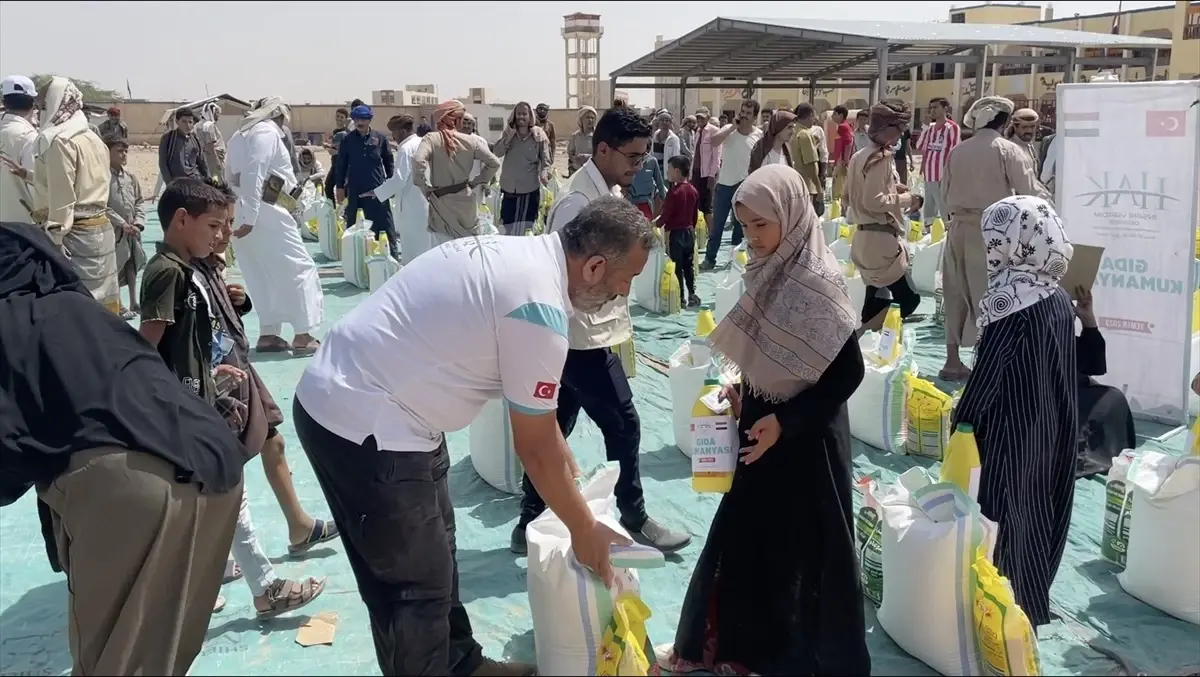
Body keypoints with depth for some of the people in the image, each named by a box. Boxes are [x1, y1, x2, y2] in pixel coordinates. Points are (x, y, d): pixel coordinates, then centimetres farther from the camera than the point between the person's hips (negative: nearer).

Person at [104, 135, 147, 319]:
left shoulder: (131, 178, 6)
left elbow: (139, 202, 10)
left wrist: (137, 223, -4)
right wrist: (123, 223, -18)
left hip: (132, 231, 6)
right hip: (113, 231, -6)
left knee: (132, 265, 16)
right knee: (114, 268, 0)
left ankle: (134, 302, 30)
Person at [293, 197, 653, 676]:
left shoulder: (522, 254, 7)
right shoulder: (539, 307, -23)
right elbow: (535, 449, -13)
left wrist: (572, 483, 21)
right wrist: (584, 529, 1)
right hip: (361, 424, -10)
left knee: (432, 554, 22)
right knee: (416, 581, 3)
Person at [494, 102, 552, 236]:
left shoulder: (539, 135, -7)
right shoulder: (508, 133, 2)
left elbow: (545, 159, -7)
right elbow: (496, 153, -6)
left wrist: (544, 173, -26)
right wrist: (509, 137, -18)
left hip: (530, 187, -3)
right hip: (509, 187, 3)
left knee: (526, 227, 7)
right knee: (507, 224, 13)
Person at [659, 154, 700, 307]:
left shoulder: (674, 192, -17)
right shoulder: (693, 191, 4)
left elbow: (666, 214, -17)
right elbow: (695, 215, 12)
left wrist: (657, 224, 0)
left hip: (675, 233, -7)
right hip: (689, 232, 7)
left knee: (676, 266, 1)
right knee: (689, 265, 14)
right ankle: (692, 294, 15)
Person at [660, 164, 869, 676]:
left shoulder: (818, 281, -20)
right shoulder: (769, 270, 3)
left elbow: (848, 371, -19)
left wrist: (784, 422, -20)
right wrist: (742, 392, 1)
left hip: (805, 436, -8)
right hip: (763, 425, 8)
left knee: (800, 549, 5)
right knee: (745, 537, 16)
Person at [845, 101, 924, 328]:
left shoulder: (859, 157, 12)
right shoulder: (881, 158, -15)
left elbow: (848, 198, 18)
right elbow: (873, 201, -24)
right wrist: (906, 199, -11)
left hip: (865, 239, 10)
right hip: (882, 240, -10)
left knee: (876, 300, 16)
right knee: (908, 299, -7)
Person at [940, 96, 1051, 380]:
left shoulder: (958, 150, 6)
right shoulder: (1008, 150, -8)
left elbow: (945, 191, 11)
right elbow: (1029, 191, -9)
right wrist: (1050, 202, 9)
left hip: (959, 226, 5)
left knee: (957, 293, 10)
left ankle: (953, 361, 16)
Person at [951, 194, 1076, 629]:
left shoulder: (1011, 301, -22)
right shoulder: (1059, 298, 1)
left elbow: (985, 373, -19)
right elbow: (1061, 368, 8)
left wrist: (960, 422, -9)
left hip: (1010, 430, -8)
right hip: (1049, 426, 8)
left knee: (1006, 514, 5)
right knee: (1038, 510, 18)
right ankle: (1032, 601, 33)